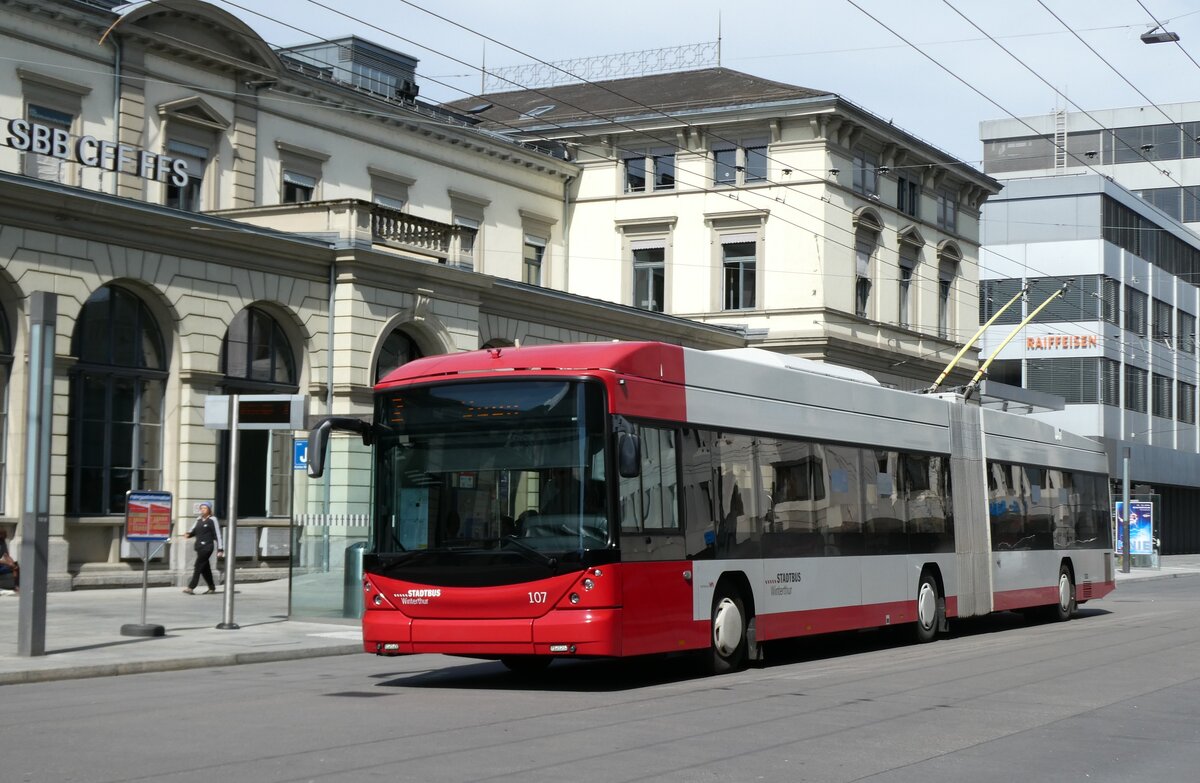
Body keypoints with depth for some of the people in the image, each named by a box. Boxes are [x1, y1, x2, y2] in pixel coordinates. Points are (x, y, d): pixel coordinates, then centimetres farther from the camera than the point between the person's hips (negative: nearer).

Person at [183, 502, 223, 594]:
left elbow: (217, 535, -5)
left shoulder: (212, 520, -4)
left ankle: (191, 587, -15)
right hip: (199, 547, 7)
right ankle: (212, 587, 20)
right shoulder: (199, 519, 15)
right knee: (205, 568, 10)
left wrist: (220, 549, -8)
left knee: (198, 566, -12)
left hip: (207, 546, -7)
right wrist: (188, 534, -7)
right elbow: (193, 530, 17)